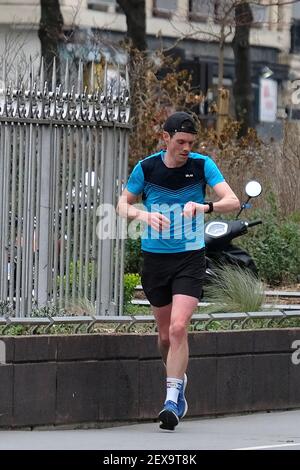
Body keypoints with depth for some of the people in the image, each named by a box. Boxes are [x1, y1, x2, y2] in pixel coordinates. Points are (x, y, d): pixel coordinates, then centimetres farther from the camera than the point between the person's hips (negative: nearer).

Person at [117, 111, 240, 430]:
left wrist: (204, 206, -33)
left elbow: (233, 201, -13)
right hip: (155, 258, 2)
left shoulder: (202, 165, -7)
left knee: (178, 328, -18)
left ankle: (172, 399, -17)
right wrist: (142, 214, -19)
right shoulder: (146, 168, -4)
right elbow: (122, 205, 4)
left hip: (190, 258, -2)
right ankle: (178, 381, 38)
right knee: (165, 335, 12)